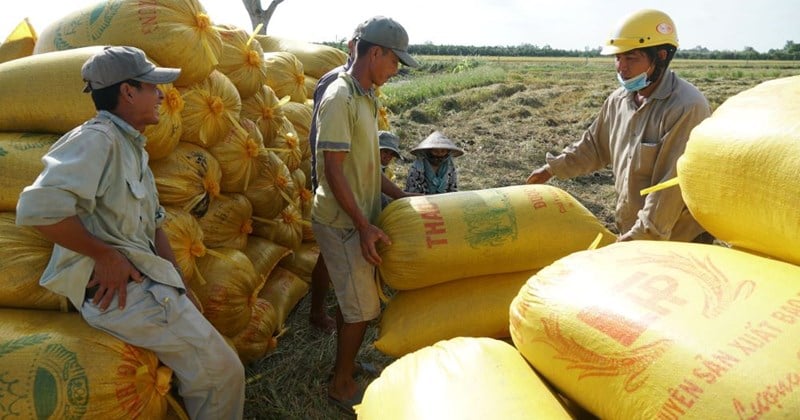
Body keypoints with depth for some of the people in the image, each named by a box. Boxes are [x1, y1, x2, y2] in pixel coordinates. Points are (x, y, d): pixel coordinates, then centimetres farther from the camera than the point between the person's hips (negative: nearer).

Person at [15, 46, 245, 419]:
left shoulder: (134, 147, 16)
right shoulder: (97, 138, -14)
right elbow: (38, 208, -29)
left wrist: (182, 290, 11)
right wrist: (106, 255, -18)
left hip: (143, 280, 10)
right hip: (115, 288, -10)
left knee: (205, 370, 19)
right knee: (221, 371, -6)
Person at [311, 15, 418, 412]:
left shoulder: (364, 97, 10)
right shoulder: (340, 99, -19)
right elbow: (333, 170, -22)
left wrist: (398, 195, 13)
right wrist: (364, 225, -22)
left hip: (357, 218, 9)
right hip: (342, 222, -9)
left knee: (350, 299, 19)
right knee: (363, 307, 0)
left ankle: (345, 365, 36)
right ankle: (342, 385, 18)